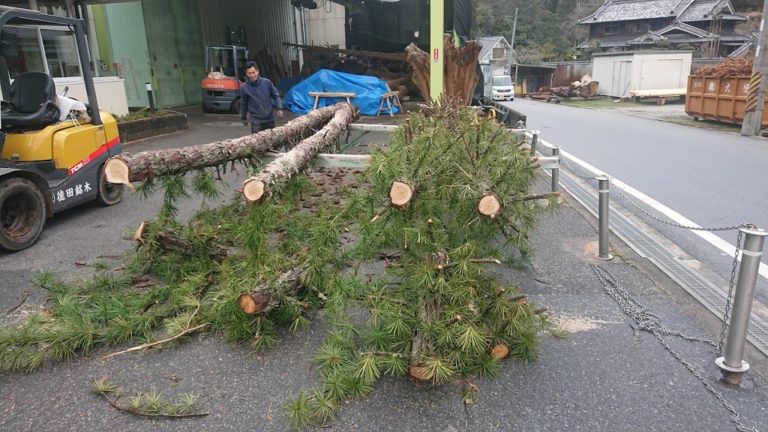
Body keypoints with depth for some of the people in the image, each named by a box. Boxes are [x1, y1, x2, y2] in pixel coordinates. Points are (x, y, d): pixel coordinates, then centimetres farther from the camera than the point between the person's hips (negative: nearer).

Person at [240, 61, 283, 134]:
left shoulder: (267, 82, -7)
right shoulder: (244, 87, -6)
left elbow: (276, 96, 5)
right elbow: (243, 104, 7)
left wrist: (279, 108, -7)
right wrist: (243, 118, 15)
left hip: (269, 119, 2)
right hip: (256, 121, -2)